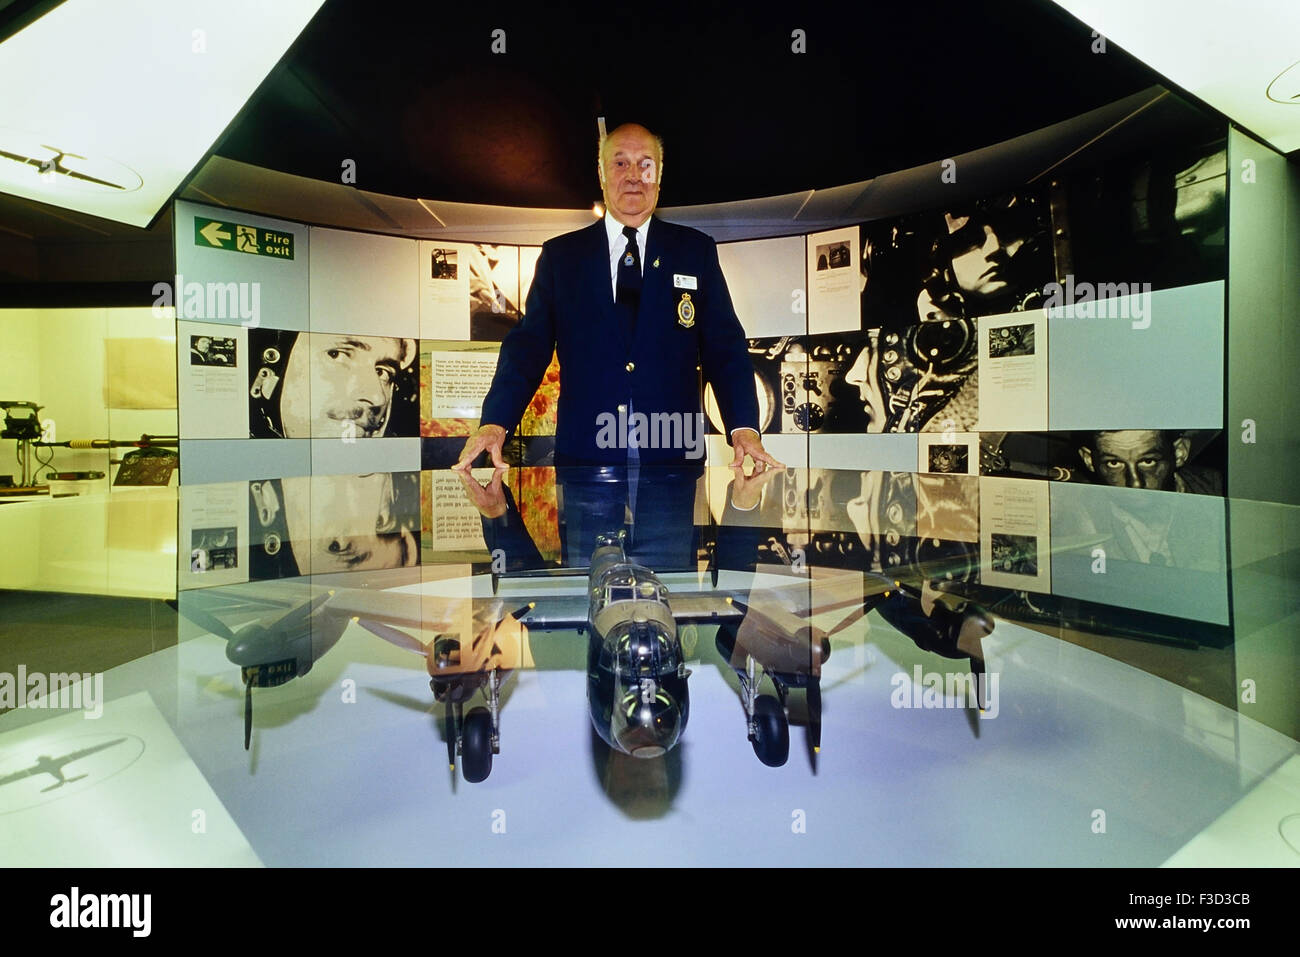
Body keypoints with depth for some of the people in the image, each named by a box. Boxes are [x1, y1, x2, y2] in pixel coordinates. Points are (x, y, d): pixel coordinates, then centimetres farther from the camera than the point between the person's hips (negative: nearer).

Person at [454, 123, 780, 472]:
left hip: (673, 457, 1)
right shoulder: (559, 255, 9)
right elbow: (529, 346, 3)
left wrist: (744, 427, -11)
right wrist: (495, 423, -13)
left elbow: (725, 348, 4)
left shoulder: (696, 250, 9)